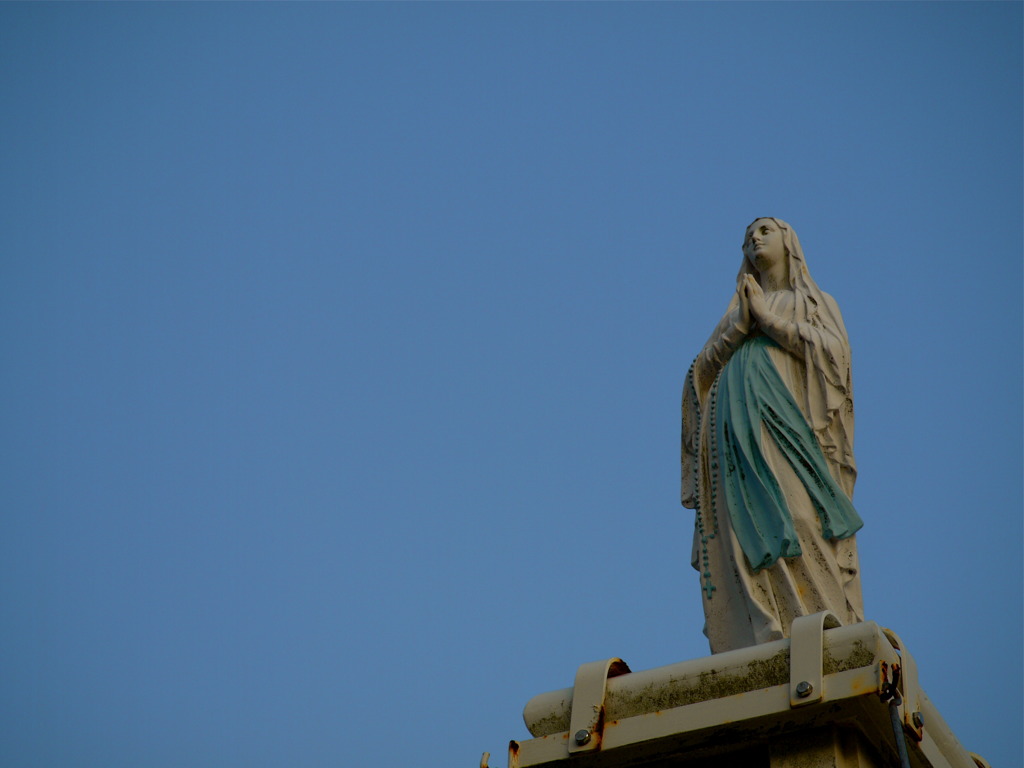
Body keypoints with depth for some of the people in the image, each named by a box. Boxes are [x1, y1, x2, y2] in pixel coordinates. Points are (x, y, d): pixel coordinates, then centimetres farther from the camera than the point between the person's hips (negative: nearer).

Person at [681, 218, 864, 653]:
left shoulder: (818, 304, 21)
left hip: (788, 423, -3)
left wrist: (768, 318, 1)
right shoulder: (737, 308, 29)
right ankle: (766, 638, -24)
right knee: (752, 533, -14)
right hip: (739, 434, 3)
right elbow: (703, 369, 16)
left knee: (802, 522, -21)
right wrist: (739, 324, 1)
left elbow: (834, 351, 0)